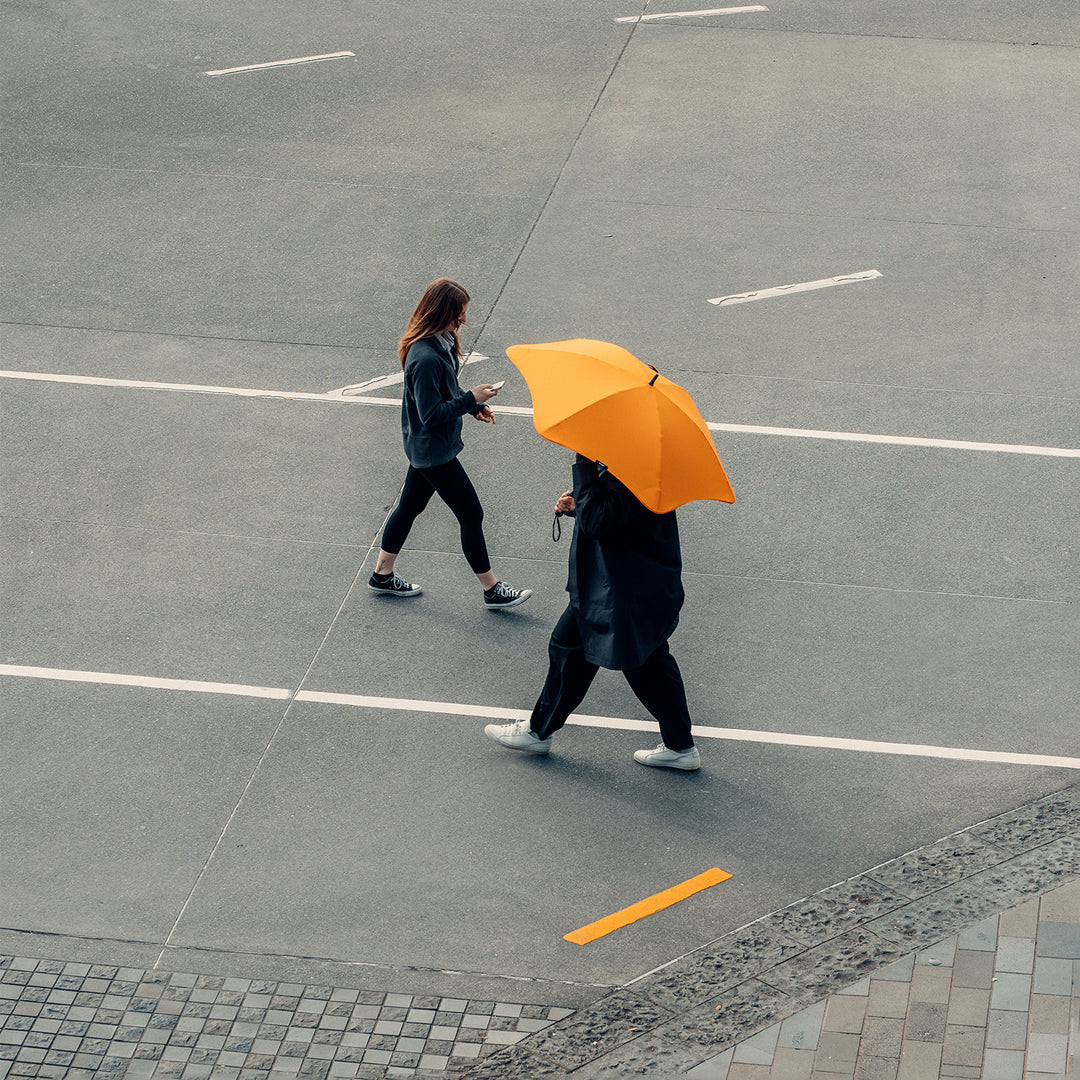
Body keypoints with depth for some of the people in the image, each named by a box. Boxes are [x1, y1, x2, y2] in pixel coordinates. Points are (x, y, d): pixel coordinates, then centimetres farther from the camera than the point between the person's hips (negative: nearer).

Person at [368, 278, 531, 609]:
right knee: (471, 514, 1)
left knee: (410, 507, 21)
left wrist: (474, 405, 5)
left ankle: (383, 575, 34)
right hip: (434, 450, -10)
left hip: (424, 446, 10)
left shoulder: (440, 343, 1)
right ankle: (492, 590, 12)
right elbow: (431, 413, -27)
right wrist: (471, 399, -22)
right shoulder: (426, 358, -30)